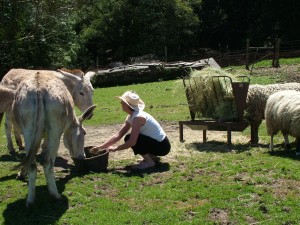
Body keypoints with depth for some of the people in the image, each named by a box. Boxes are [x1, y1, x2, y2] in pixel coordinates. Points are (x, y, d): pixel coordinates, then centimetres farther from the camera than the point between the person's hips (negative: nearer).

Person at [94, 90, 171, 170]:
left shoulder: (138, 117, -24)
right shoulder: (130, 117, 4)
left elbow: (132, 142, -29)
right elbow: (118, 135, 5)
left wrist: (115, 148, -17)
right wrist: (100, 147, -1)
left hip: (162, 146, -9)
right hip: (156, 142, 9)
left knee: (129, 138, -19)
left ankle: (149, 162, -5)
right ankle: (152, 157, 14)